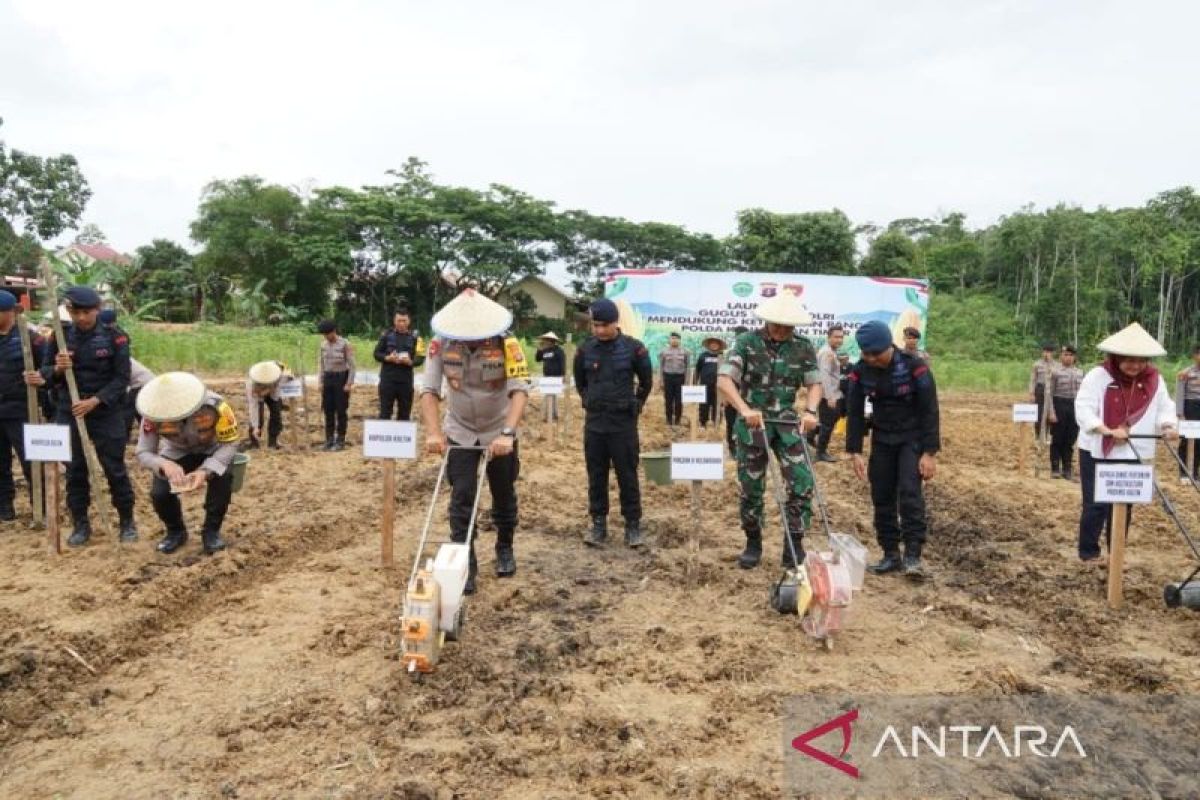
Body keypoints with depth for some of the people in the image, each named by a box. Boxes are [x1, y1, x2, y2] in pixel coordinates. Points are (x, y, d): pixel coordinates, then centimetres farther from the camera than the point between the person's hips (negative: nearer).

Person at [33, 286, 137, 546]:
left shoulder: (114, 337, -7)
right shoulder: (59, 337, 2)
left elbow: (121, 379, -9)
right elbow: (45, 374, 6)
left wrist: (94, 401, -20)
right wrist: (57, 369, -17)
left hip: (107, 413, -3)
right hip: (69, 413, 3)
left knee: (115, 468, 2)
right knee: (74, 470, 9)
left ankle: (127, 521, 15)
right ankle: (81, 524, 21)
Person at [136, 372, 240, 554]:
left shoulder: (214, 406, -38)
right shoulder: (153, 414, -31)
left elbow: (230, 444, -29)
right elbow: (143, 453, -24)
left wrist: (206, 470, -45)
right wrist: (164, 464, -48)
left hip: (213, 450, -2)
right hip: (177, 452, 2)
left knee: (222, 476, -32)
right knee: (159, 493, -19)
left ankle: (211, 531, -8)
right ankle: (175, 532, 13)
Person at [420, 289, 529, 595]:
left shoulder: (507, 345, -23)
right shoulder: (441, 344, -17)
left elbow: (520, 390, -30)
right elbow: (429, 390, -18)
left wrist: (507, 433, -41)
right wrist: (433, 433, -29)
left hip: (499, 433, -1)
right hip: (460, 433, 1)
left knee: (504, 496, 13)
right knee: (462, 499, -3)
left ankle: (505, 549, 37)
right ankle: (465, 565, 6)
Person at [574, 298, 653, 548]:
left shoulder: (634, 348, -7)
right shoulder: (585, 349, -1)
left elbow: (646, 382, 7)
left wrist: (633, 406, 9)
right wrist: (590, 402, 13)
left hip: (624, 424, -3)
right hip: (594, 423, 3)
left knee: (627, 476, 3)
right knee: (596, 476, 8)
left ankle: (633, 524, 13)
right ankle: (598, 523, 19)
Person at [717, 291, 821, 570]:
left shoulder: (804, 347, 0)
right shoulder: (747, 342, -9)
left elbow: (814, 383, 3)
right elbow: (724, 380, -18)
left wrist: (810, 411, -17)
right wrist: (745, 409, -33)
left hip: (787, 422, 2)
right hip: (752, 422, -2)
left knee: (802, 482, -9)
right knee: (751, 487, 7)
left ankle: (794, 547, 1)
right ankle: (753, 544, 23)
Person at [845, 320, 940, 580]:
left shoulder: (915, 367, -20)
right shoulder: (860, 371, -10)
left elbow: (929, 411, -16)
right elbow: (854, 412, -3)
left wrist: (930, 453, -18)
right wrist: (855, 452, -7)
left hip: (913, 438, -4)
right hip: (882, 440, 4)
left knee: (909, 492, -16)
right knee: (882, 496, 3)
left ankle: (913, 555, -12)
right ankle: (891, 553, 14)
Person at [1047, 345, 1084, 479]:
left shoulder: (1079, 372, 10)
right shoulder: (1055, 371, -4)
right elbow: (1050, 393, -7)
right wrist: (1051, 412, -13)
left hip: (1075, 406, 4)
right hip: (1059, 405, -4)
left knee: (1070, 440, 9)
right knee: (1057, 439, 3)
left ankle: (1067, 469, 18)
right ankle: (1055, 469, 12)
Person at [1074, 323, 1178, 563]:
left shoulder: (1155, 380, 1)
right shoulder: (1098, 376, -13)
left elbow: (1164, 408, 5)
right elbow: (1083, 410, -18)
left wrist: (1168, 426, -16)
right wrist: (1109, 431, -29)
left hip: (1133, 454, 4)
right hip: (1097, 451, -4)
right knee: (1096, 504, -1)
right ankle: (1088, 551, 11)